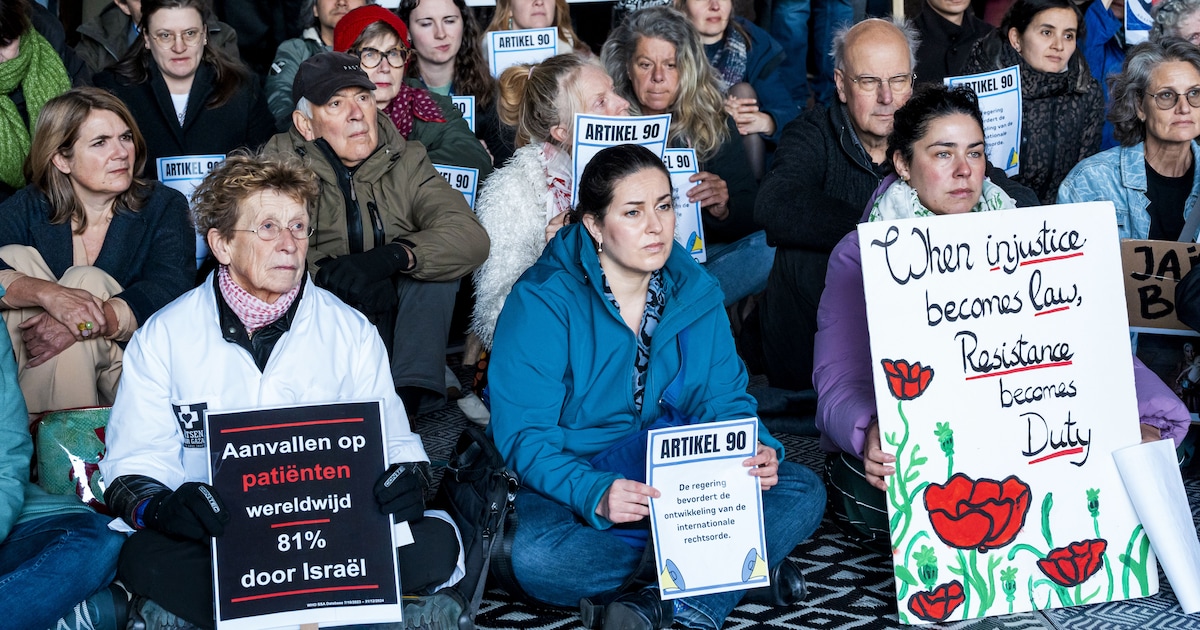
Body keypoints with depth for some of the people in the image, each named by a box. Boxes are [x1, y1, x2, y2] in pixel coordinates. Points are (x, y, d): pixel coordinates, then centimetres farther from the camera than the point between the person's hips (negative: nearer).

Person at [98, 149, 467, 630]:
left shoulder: (352, 333, 11)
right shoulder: (162, 338, 6)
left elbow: (393, 443, 14)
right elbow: (132, 467, 4)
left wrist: (405, 480, -11)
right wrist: (160, 508, -20)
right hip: (214, 543, -1)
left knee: (435, 542, -29)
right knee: (146, 558, -35)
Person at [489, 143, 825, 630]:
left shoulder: (695, 293, 5)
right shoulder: (541, 302, -12)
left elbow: (724, 398, 5)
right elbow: (523, 434, -17)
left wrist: (758, 450, -19)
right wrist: (595, 494, -35)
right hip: (577, 489, -4)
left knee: (803, 492, -16)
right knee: (534, 557, -37)